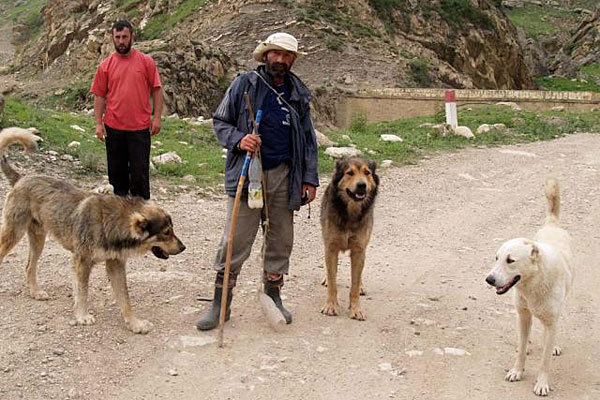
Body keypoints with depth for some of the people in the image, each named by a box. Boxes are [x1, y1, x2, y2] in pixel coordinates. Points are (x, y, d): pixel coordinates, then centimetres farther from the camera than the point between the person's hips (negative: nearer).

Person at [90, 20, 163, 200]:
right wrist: (99, 123, 0)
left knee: (140, 173, -2)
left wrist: (157, 117, -5)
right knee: (117, 172, 11)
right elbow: (99, 96, 7)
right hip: (114, 128, 2)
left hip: (140, 127, -2)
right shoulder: (106, 65, 6)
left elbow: (157, 90, 3)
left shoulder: (146, 61, 2)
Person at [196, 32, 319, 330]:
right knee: (235, 241, -5)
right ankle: (220, 303, 6)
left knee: (281, 239, 10)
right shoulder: (244, 84, 2)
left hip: (284, 177, 3)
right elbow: (220, 121, 7)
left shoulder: (298, 93, 11)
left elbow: (309, 140, 15)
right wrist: (239, 139, -14)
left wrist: (310, 179, 8)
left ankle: (273, 295, 26)